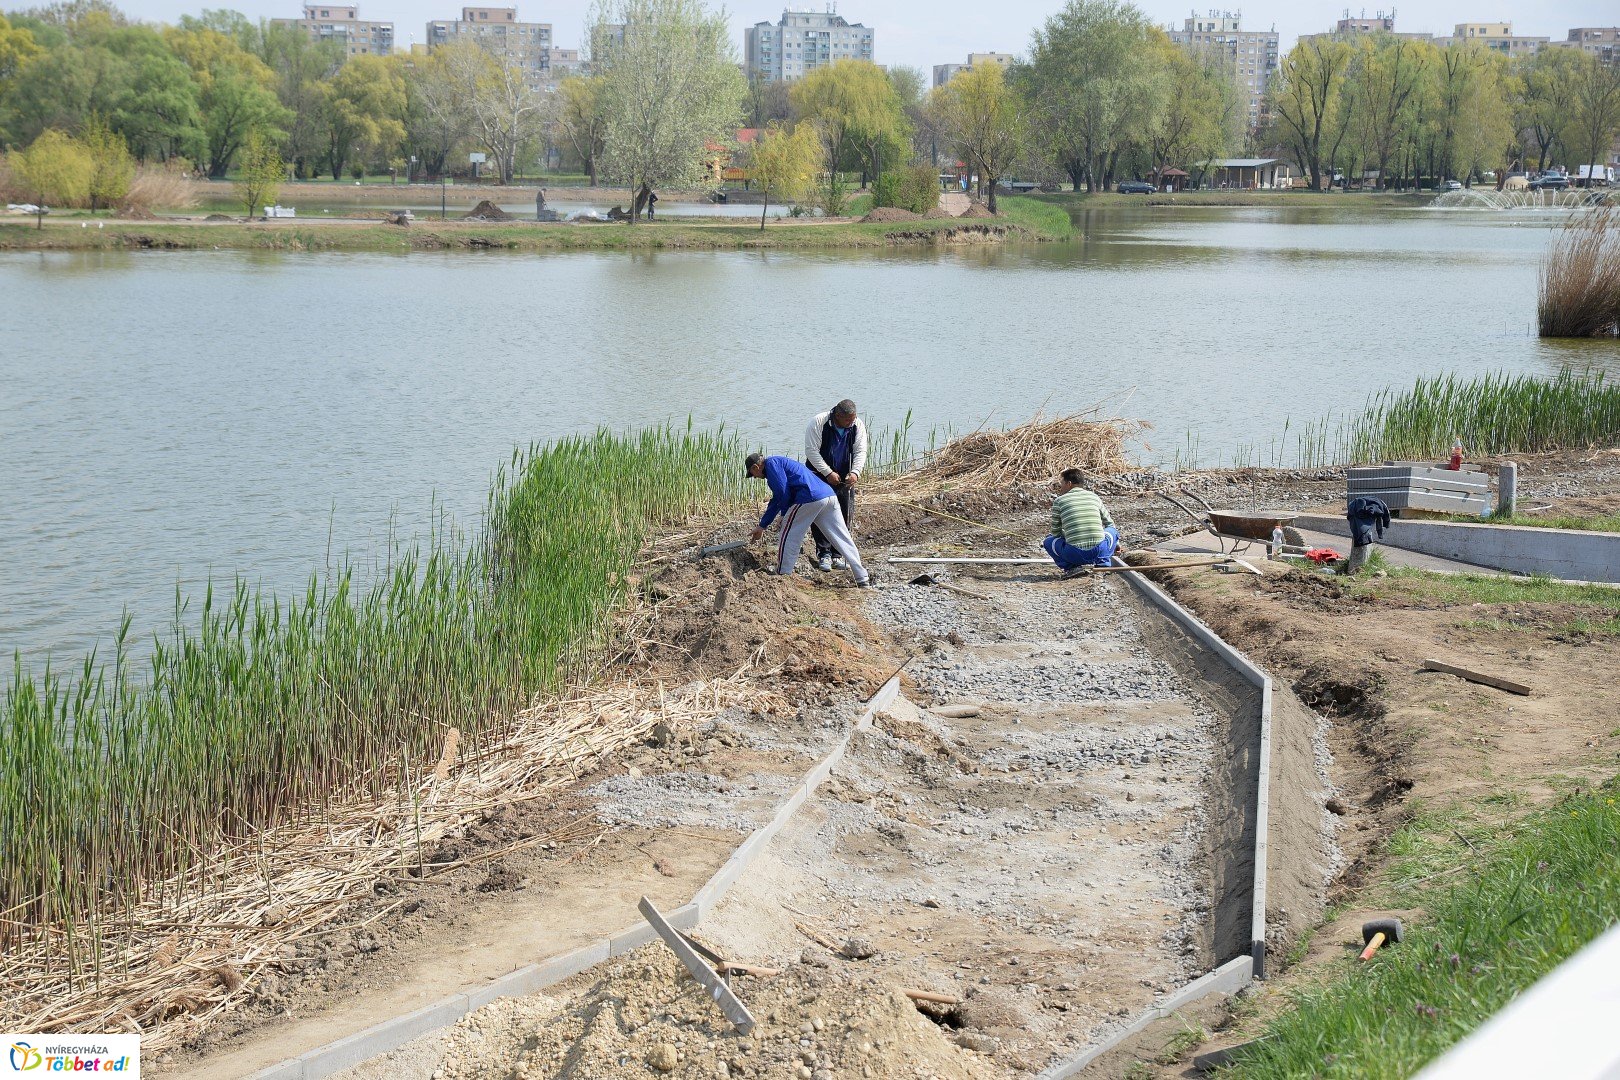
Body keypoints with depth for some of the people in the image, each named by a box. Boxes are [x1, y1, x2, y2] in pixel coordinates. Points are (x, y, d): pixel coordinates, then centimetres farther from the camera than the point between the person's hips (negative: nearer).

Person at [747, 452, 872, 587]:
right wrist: (762, 526, 43)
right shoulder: (779, 462, 35)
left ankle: (782, 577, 10)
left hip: (810, 499, -9)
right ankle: (863, 579, 8)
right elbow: (776, 501, 40)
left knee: (788, 539, 6)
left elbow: (783, 491, -6)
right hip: (829, 496, 9)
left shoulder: (771, 463, 5)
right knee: (843, 539, 9)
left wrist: (785, 514, 11)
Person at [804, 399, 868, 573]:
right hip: (819, 476, -4)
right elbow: (811, 451, -19)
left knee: (845, 517, 2)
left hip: (844, 479, 4)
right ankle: (824, 554, -1)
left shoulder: (857, 426, -7)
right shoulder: (818, 422, -20)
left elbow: (860, 451, -5)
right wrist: (828, 473, -24)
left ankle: (836, 555, 11)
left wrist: (855, 472, -22)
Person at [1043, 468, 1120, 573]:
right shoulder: (1094, 497, 15)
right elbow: (1109, 523, 27)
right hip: (1100, 551, 2)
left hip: (1074, 555, -2)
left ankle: (1071, 567, 7)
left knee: (1048, 541, 27)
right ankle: (1103, 563, 14)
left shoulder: (1059, 501, 7)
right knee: (1112, 529, 34)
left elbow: (1056, 532, 13)